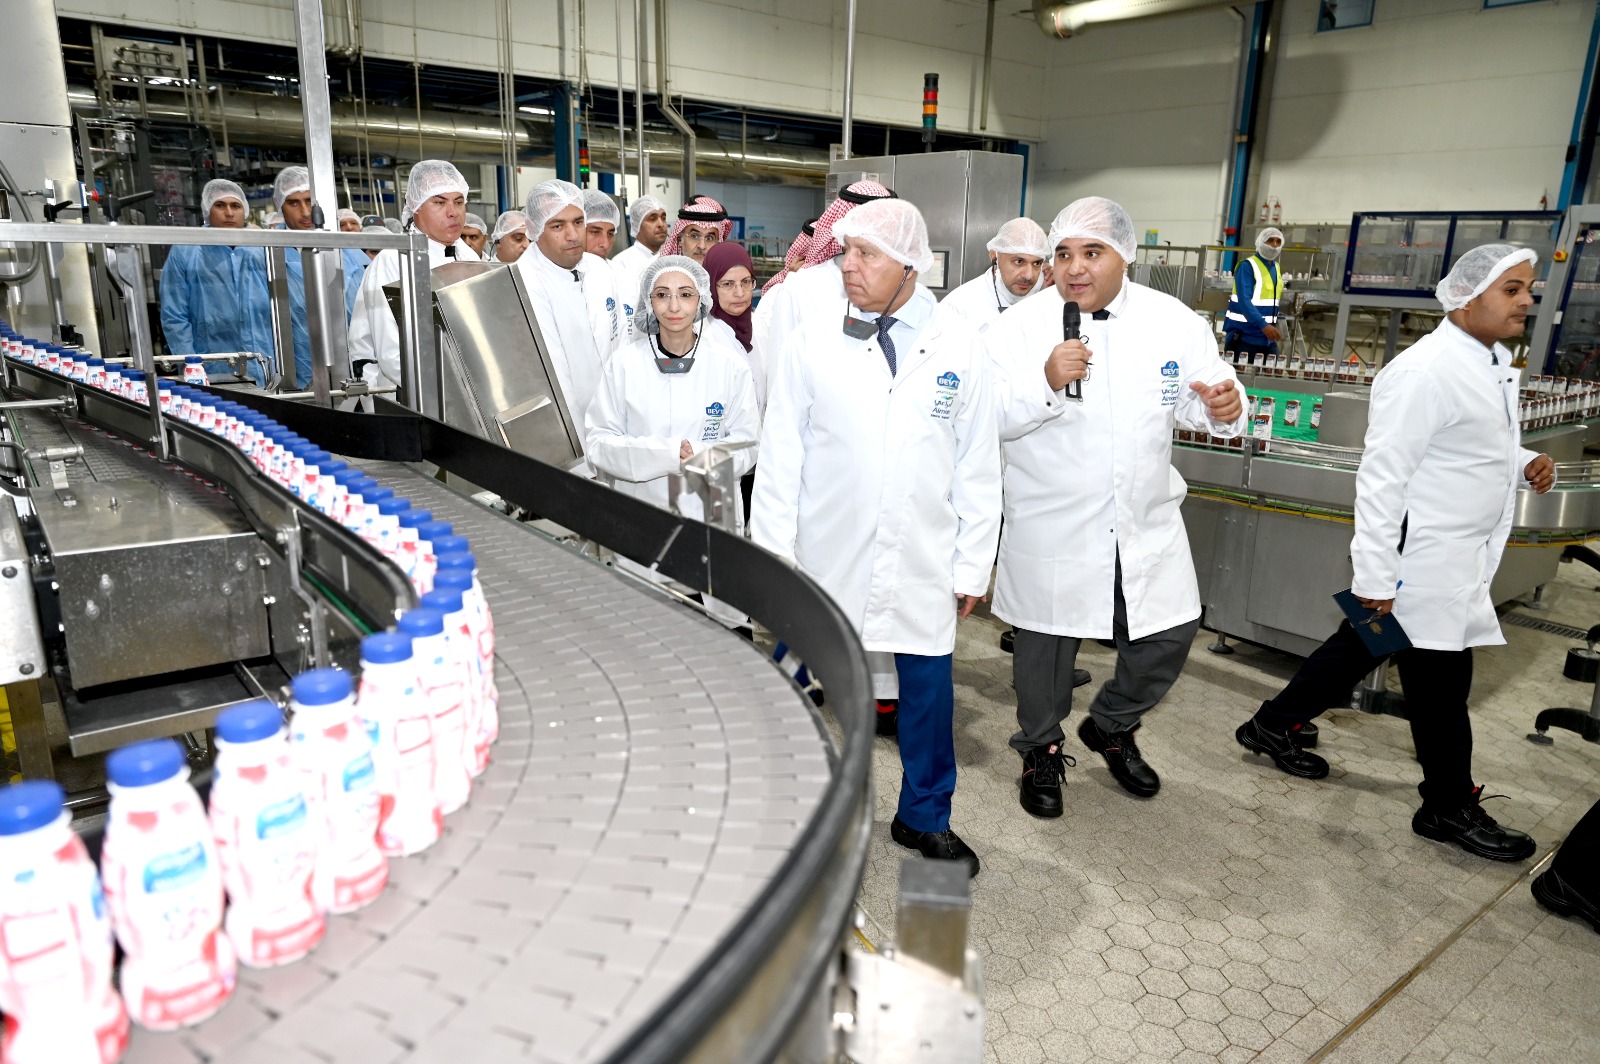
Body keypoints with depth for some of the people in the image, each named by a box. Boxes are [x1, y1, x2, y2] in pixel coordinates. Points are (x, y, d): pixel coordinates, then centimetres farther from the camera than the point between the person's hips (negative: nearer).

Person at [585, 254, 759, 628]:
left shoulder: (729, 364, -1)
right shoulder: (624, 363, -1)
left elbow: (746, 445, 2)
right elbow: (597, 442, -3)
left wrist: (698, 457, -17)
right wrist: (667, 454, -16)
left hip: (712, 519, 0)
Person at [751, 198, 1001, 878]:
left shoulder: (959, 349, 1)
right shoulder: (812, 342, -1)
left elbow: (977, 465, 4)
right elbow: (781, 455, -1)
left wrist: (973, 564, 3)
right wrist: (773, 554, -4)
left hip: (923, 561, 1)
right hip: (827, 556, 0)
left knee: (929, 688, 10)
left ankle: (924, 816, 33)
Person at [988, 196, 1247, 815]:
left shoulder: (1173, 321, -1)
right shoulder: (1020, 326, -9)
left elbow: (1196, 401, 5)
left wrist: (1224, 408, -18)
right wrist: (1045, 382, -31)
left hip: (1146, 522, 3)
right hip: (1052, 526, -3)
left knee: (1172, 632, 10)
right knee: (1047, 641, 10)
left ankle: (1111, 727, 38)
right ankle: (1040, 752, 36)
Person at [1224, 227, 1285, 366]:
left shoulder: (1276, 268, 14)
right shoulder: (1247, 266, -11)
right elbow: (1244, 300, -22)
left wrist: (1272, 325, 13)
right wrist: (1263, 325, -32)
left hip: (1267, 338, 8)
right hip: (1243, 336, -8)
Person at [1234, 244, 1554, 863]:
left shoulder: (1494, 361, 11)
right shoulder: (1426, 372, -21)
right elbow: (1382, 475, -23)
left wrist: (1524, 463, 5)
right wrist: (1375, 576, -23)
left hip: (1459, 557, 10)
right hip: (1419, 558, -10)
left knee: (1360, 648, 18)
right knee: (1441, 684, 4)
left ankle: (1272, 727, 33)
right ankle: (1451, 808, 22)